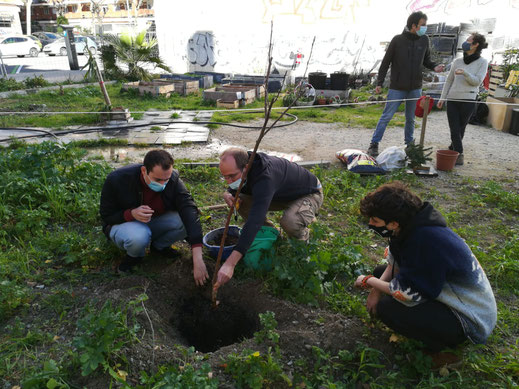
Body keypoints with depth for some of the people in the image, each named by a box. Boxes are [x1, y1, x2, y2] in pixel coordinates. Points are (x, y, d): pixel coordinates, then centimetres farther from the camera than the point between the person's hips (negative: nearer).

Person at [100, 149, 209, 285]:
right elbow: (106, 215, -13)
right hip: (123, 223, -3)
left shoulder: (174, 180, -22)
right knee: (139, 236, -39)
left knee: (187, 222, -25)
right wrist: (131, 214, -37)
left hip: (156, 221, 3)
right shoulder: (118, 179, -26)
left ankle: (159, 246, 4)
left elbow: (190, 213, -32)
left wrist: (197, 259, -42)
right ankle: (134, 256, -1)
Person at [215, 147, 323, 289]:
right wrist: (228, 193, -23)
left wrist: (230, 263, -58)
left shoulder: (265, 178, -43)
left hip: (310, 194, -7)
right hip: (281, 194, 8)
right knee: (242, 202, -9)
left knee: (289, 222, -39)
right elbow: (235, 187, 6)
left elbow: (255, 220, -53)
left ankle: (303, 237, -1)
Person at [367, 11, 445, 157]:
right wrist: (379, 83, -7)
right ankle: (374, 144, 6)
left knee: (411, 118, 12)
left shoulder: (424, 40, 4)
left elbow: (426, 60, 15)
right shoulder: (398, 40, -8)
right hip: (397, 88, -4)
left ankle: (409, 143, 27)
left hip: (415, 88, 4)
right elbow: (386, 62, -3)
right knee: (386, 116, -3)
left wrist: (434, 67, -8)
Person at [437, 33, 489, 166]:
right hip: (452, 100, 2)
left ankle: (452, 150, 20)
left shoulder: (482, 62, 2)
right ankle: (459, 154, 2)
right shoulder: (457, 61, 9)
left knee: (460, 129, 5)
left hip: (468, 100, -2)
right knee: (454, 129, -4)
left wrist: (465, 73, -22)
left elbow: (477, 81, -7)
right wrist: (442, 98, 10)